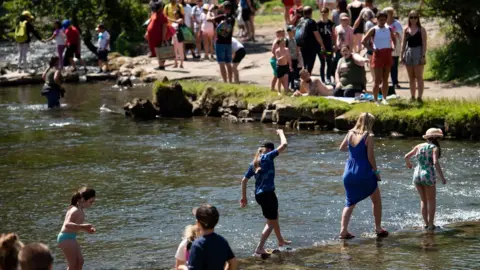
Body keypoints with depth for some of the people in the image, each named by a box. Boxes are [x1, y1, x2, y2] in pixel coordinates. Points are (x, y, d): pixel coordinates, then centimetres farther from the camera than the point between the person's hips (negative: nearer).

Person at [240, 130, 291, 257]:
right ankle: (259, 248, 6)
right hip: (268, 194, -8)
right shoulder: (267, 157, -10)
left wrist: (244, 197, 17)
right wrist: (281, 132, 5)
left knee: (274, 217, 25)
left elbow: (244, 180, 10)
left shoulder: (254, 163, 10)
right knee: (271, 222, 3)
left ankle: (281, 241, 37)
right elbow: (284, 145, -12)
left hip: (258, 194, 8)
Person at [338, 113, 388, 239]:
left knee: (350, 203, 13)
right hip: (364, 173, -5)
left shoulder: (350, 134, 3)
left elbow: (341, 148, 15)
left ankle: (343, 230, -2)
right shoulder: (368, 136, -12)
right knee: (376, 200, 17)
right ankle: (378, 228, 21)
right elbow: (370, 157, -14)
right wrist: (376, 172, -3)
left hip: (349, 172, 5)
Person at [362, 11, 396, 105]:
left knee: (385, 79, 7)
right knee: (378, 79, -4)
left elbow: (393, 39, 25)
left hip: (388, 55, 4)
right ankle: (376, 100, 1)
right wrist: (372, 49, -14)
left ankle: (384, 98, 12)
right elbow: (363, 41, -9)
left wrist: (393, 46, 6)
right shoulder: (374, 30, -5)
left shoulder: (389, 30, 8)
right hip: (378, 55, -4)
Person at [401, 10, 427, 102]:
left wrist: (423, 56, -13)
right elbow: (404, 43, 12)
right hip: (408, 52, 5)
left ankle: (420, 97, -7)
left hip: (418, 53, -5)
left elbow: (424, 43, -6)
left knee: (419, 77, -6)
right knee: (411, 78, 9)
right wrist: (402, 55, 6)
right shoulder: (406, 29, 9)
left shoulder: (421, 29, -3)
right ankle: (412, 97, 13)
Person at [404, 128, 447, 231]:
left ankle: (426, 223, 19)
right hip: (428, 176, -5)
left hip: (417, 175, 5)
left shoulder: (419, 146, 9)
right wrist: (442, 177, -15)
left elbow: (407, 156, 11)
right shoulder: (434, 148, -4)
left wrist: (408, 163, 33)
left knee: (423, 200, 18)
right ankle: (431, 224, 8)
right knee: (431, 200, 11)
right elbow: (435, 163, -18)